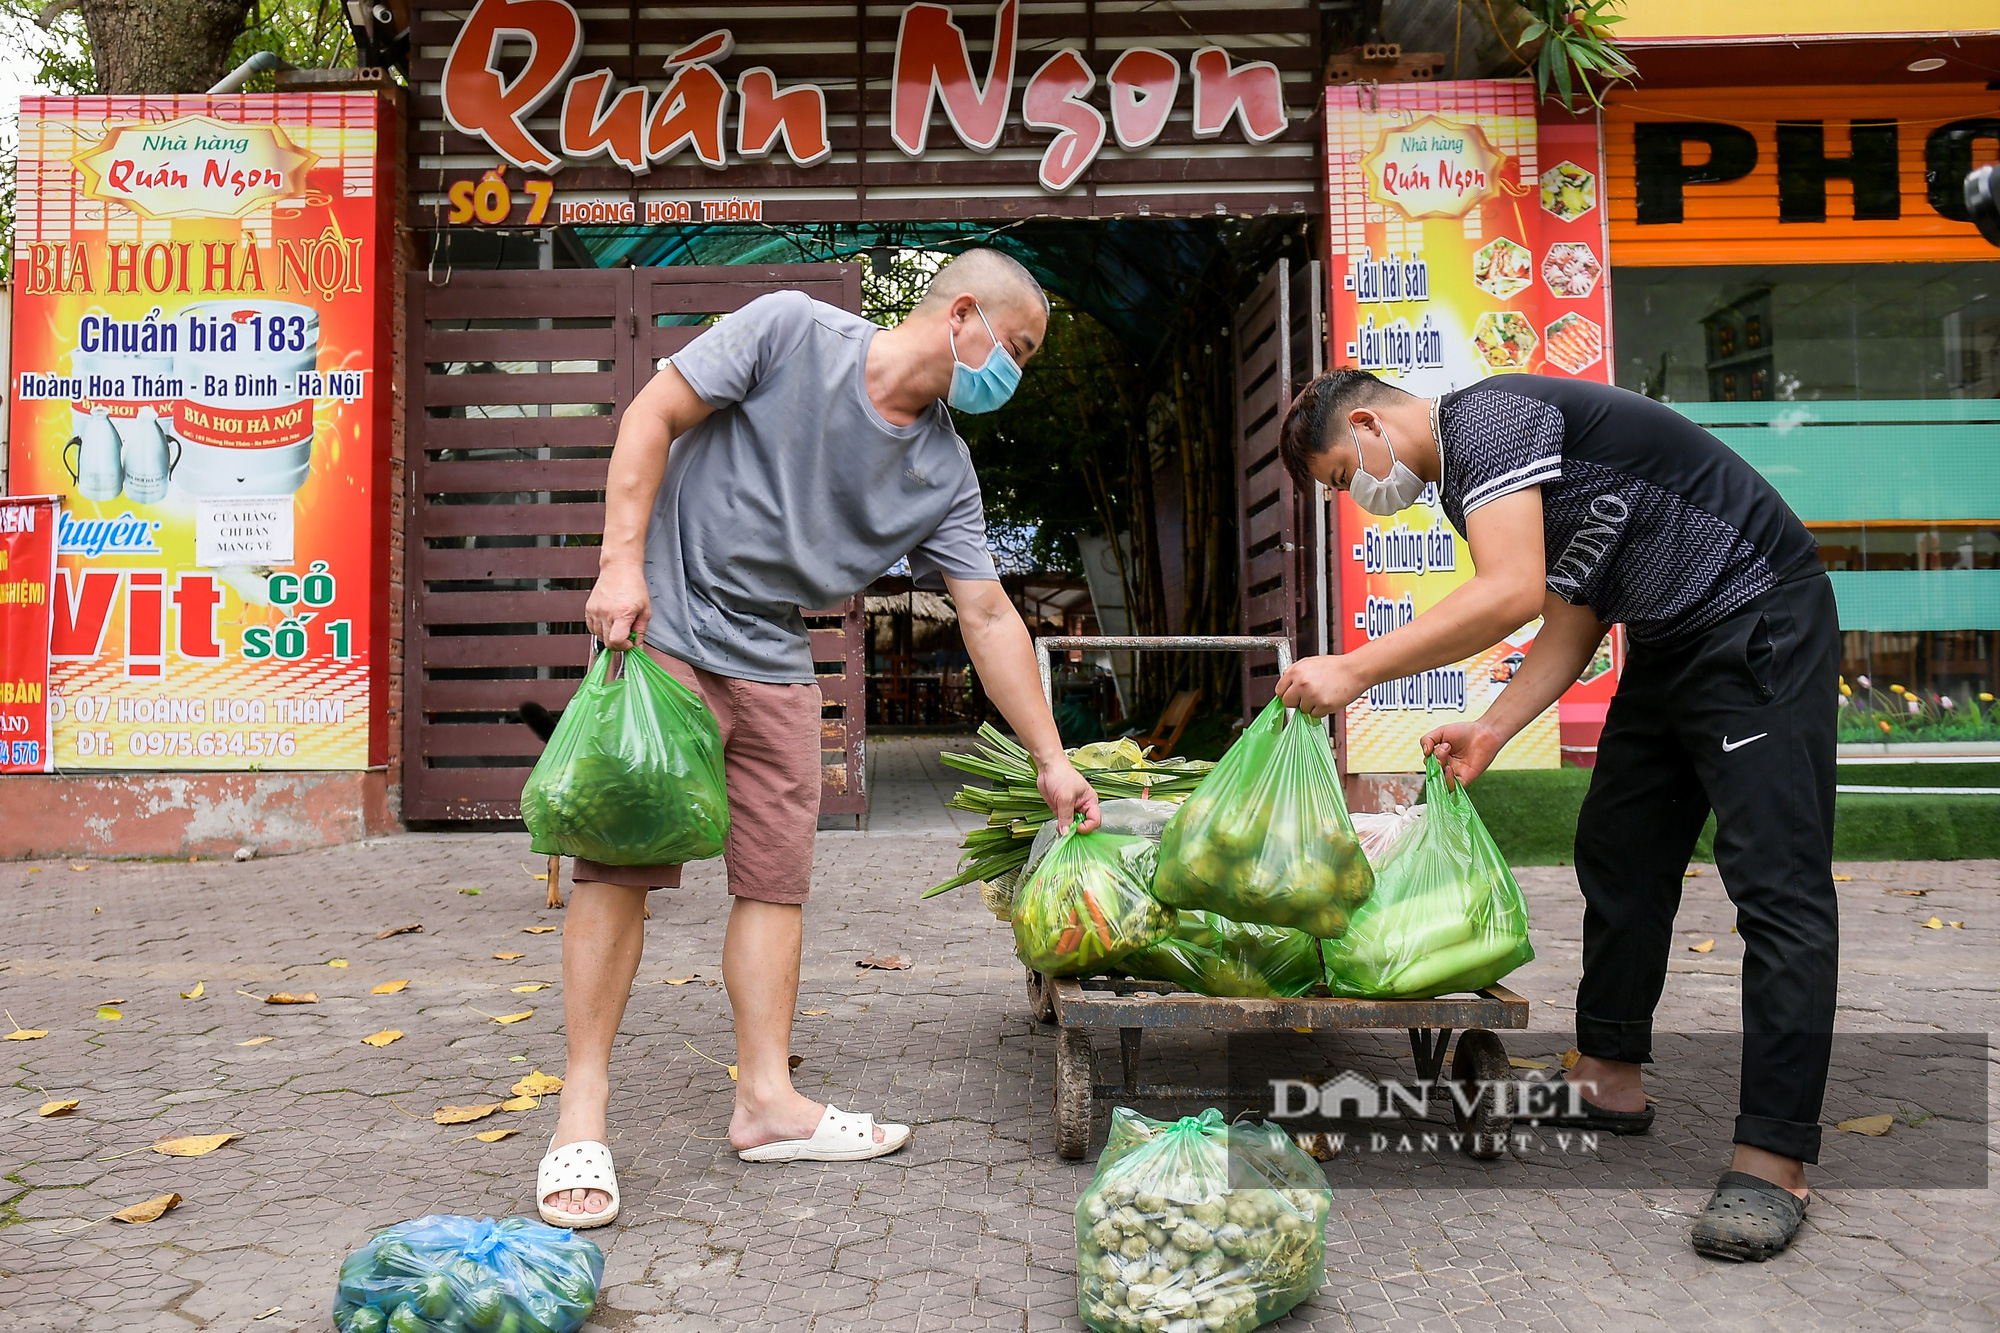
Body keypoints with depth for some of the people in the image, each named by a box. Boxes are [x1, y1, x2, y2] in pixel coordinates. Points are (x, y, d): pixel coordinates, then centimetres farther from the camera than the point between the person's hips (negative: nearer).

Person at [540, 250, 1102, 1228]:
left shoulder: (944, 472, 5)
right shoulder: (790, 330, -9)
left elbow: (989, 616, 6)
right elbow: (652, 416, -8)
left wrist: (1051, 759, 4)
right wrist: (621, 562, -17)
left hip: (777, 667, 6)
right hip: (662, 626, -5)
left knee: (777, 875, 2)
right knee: (620, 856, -8)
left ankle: (768, 1099, 13)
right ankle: (582, 1110, 1)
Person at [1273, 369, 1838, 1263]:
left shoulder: (1485, 419, -17)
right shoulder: (1468, 480, 13)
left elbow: (1510, 593, -31)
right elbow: (1574, 622, 13)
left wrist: (1353, 672, -26)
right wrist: (1490, 731, 2)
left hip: (1759, 618, -11)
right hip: (1668, 643, 11)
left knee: (1777, 885, -11)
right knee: (1617, 854, 13)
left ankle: (1773, 1163, -10)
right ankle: (1611, 1081, 25)